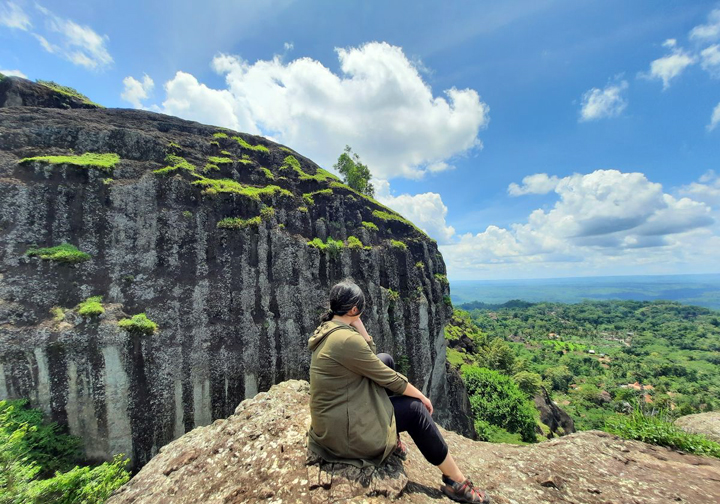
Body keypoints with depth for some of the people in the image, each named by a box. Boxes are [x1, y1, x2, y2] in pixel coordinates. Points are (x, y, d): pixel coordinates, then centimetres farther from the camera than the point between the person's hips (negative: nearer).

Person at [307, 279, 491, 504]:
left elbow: (370, 353, 6)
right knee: (415, 408, 2)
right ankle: (456, 482, 19)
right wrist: (421, 395, 0)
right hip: (343, 431, -8)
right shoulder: (345, 339, -29)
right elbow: (389, 378, -17)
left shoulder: (327, 328, 0)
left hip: (333, 416, 9)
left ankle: (391, 438, 22)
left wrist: (356, 322, -6)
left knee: (385, 359, 9)